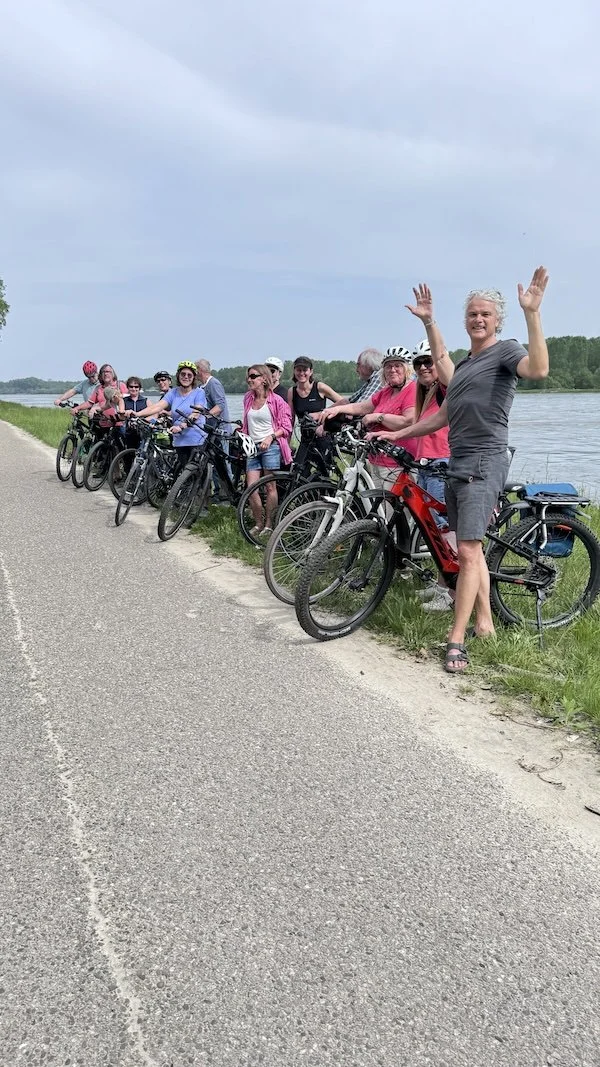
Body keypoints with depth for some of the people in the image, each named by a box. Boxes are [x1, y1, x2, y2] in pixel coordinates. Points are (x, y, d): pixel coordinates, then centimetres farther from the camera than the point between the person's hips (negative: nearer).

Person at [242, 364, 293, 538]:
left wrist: (270, 437, -17)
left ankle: (269, 525, 9)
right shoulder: (248, 398, 12)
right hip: (252, 446, 5)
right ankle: (258, 524, 11)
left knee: (270, 487, 0)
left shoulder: (276, 400, -5)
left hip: (270, 446, -5)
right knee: (251, 487, -3)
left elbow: (286, 427, -4)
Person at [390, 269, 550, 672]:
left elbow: (538, 369, -25)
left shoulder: (506, 351, -4)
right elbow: (442, 417, 27)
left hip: (484, 463, -9)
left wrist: (532, 313, -29)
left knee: (468, 551, -13)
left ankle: (456, 640, -11)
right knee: (472, 549, 11)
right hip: (458, 464, 9)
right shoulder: (464, 364, 22)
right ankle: (485, 624, 19)